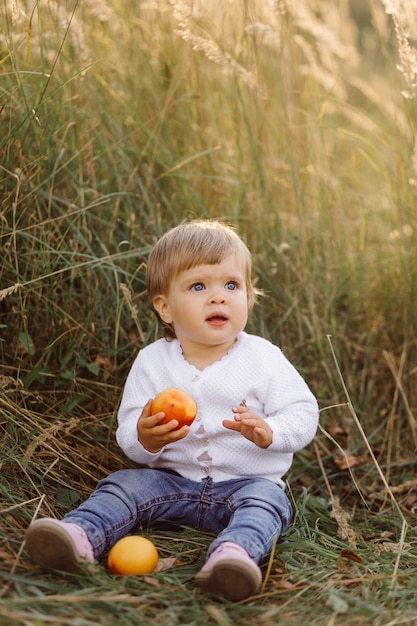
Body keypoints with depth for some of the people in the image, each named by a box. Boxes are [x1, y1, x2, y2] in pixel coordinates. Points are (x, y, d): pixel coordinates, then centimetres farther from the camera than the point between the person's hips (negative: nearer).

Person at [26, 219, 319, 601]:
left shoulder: (263, 359, -4)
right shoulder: (152, 362, 0)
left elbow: (303, 413, -7)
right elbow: (127, 435, -1)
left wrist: (268, 432, -28)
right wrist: (144, 438, -26)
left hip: (247, 480, -2)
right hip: (173, 480, 2)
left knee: (264, 499, -30)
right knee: (125, 484, -17)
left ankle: (235, 552, -56)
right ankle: (79, 536, -40)